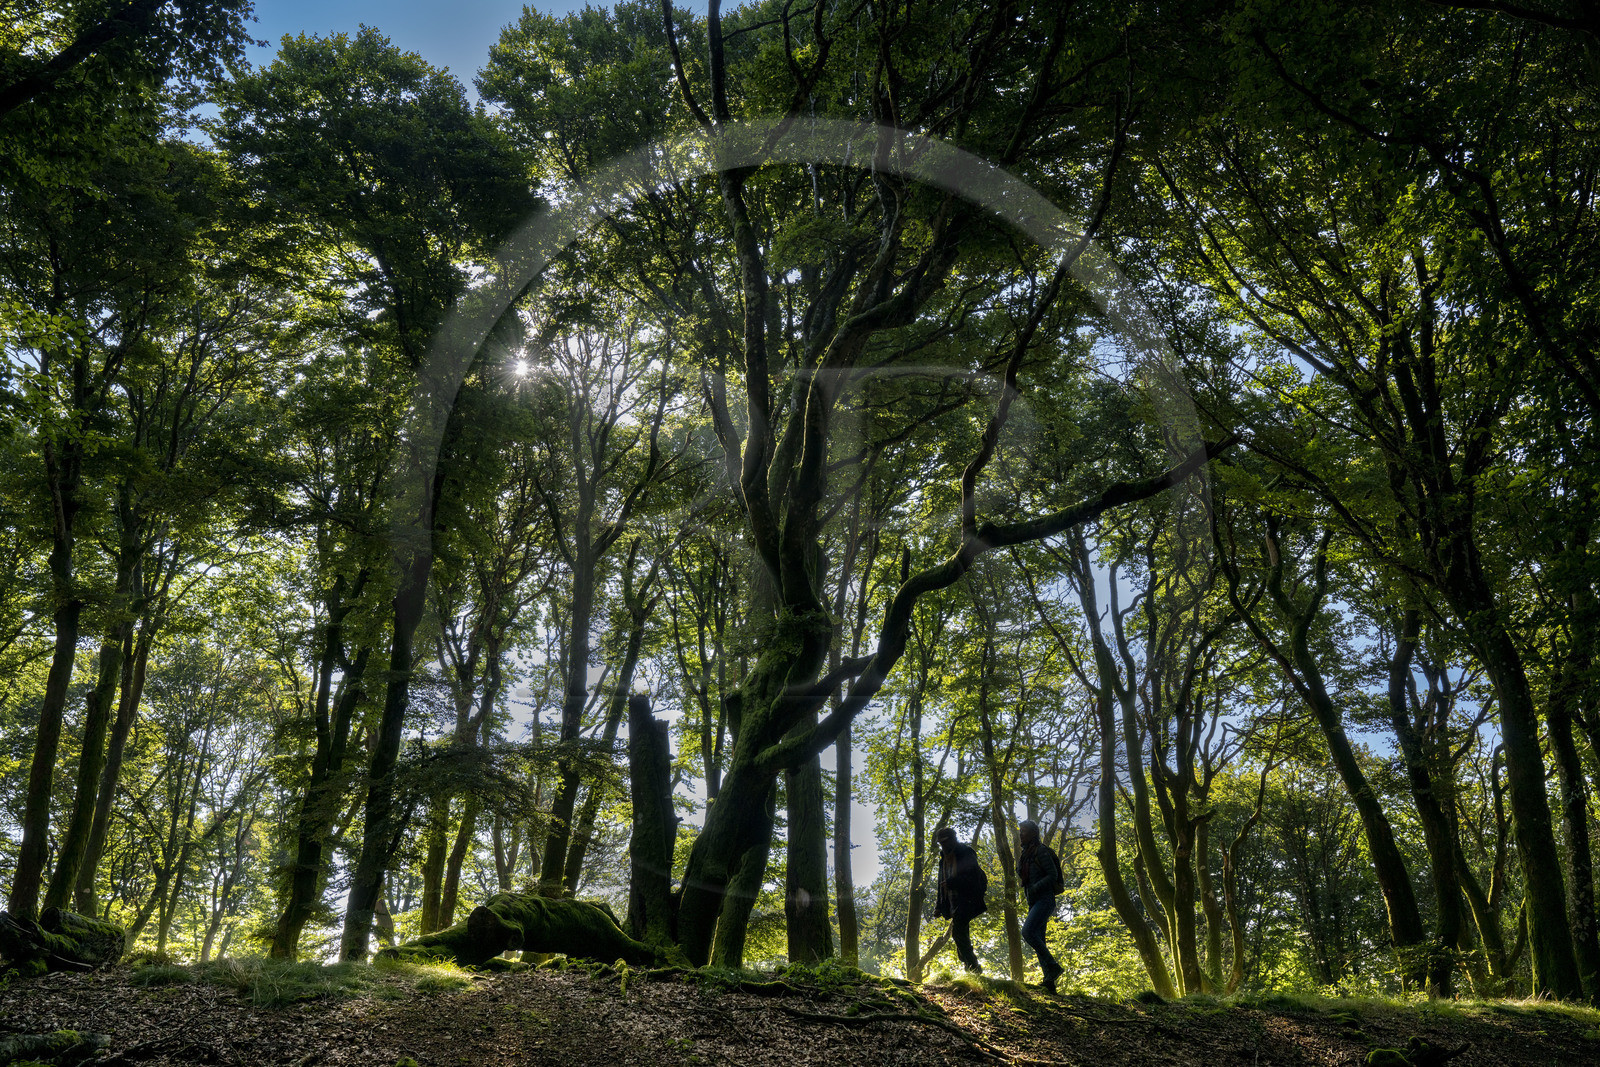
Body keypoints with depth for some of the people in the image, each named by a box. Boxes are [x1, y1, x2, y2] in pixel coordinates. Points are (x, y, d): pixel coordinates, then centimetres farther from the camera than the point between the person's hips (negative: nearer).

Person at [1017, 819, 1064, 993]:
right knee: (1038, 940, 3)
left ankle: (1053, 966, -16)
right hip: (1033, 902, 9)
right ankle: (1049, 981, 2)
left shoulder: (1041, 851, -8)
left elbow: (1053, 875, -14)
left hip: (1045, 899, -9)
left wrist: (1035, 888, -20)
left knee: (1028, 931, -24)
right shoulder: (1025, 854, 19)